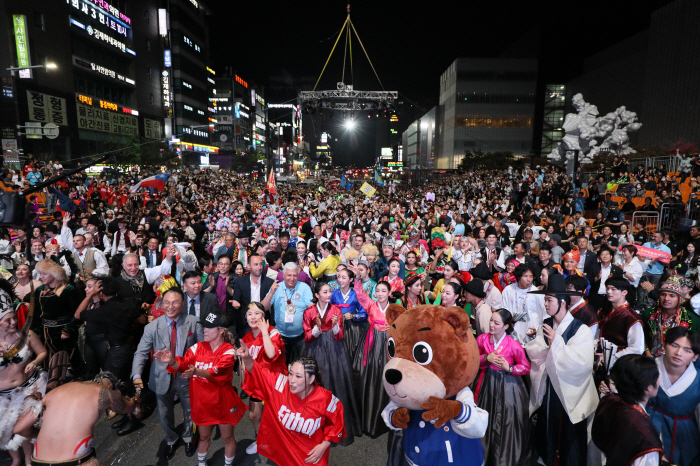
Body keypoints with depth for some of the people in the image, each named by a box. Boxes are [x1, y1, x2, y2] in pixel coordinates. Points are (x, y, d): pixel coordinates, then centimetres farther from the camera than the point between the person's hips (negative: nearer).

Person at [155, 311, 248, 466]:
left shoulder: (229, 351, -18)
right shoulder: (198, 347, -5)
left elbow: (215, 371, -32)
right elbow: (183, 365, -12)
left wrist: (196, 371, -50)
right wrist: (172, 361, -34)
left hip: (222, 402, -3)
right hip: (202, 401, 4)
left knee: (227, 437, 15)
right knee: (204, 437, 23)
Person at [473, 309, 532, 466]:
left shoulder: (514, 345, -15)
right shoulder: (482, 339, -8)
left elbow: (526, 368, -3)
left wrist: (509, 368, -18)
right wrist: (486, 358, -16)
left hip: (507, 386, -2)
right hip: (487, 384, 2)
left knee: (507, 424, 9)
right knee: (486, 423, 13)